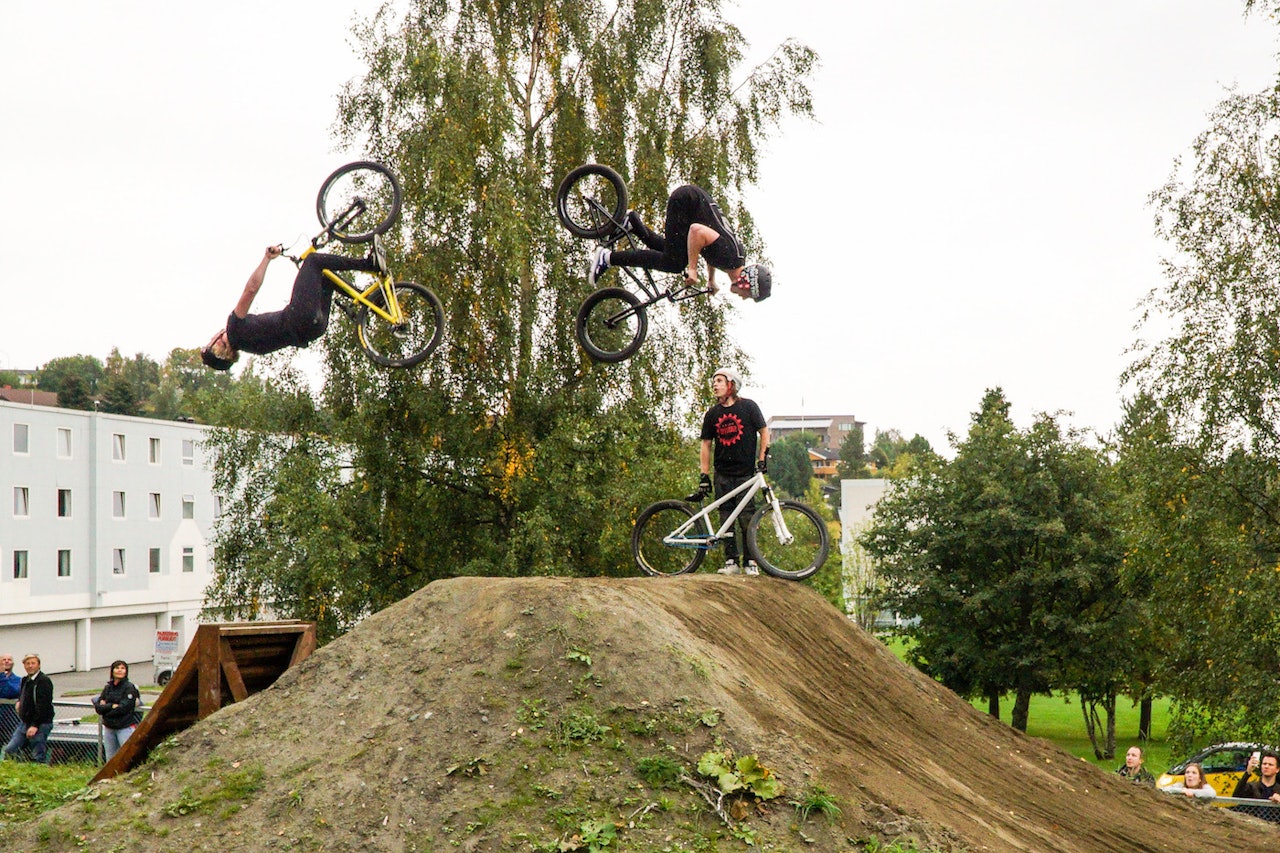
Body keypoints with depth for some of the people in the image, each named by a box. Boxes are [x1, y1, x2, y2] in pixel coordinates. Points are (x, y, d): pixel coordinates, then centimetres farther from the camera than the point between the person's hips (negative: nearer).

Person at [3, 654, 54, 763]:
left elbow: (43, 706, -21)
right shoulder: (25, 680, 14)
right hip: (24, 723, 9)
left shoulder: (44, 681, -13)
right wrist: (19, 701, 15)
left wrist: (35, 725, -25)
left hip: (40, 724, -9)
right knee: (9, 750, 5)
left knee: (38, 757, -7)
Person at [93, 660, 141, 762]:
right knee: (110, 759, 11)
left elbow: (123, 708, -16)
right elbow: (98, 707, 2)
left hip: (125, 727, -6)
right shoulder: (108, 687, 11)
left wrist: (105, 707, -5)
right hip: (109, 728, 6)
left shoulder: (129, 687, -6)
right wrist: (112, 706, -13)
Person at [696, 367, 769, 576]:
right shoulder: (712, 414, 8)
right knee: (726, 518, 1)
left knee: (747, 518, -5)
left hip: (746, 472, -3)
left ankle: (751, 562, 2)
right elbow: (706, 444, 11)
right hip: (723, 474, 3)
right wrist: (704, 475, 5)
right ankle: (731, 561, 5)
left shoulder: (748, 406, 0)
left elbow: (764, 432, 4)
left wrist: (761, 459, -6)